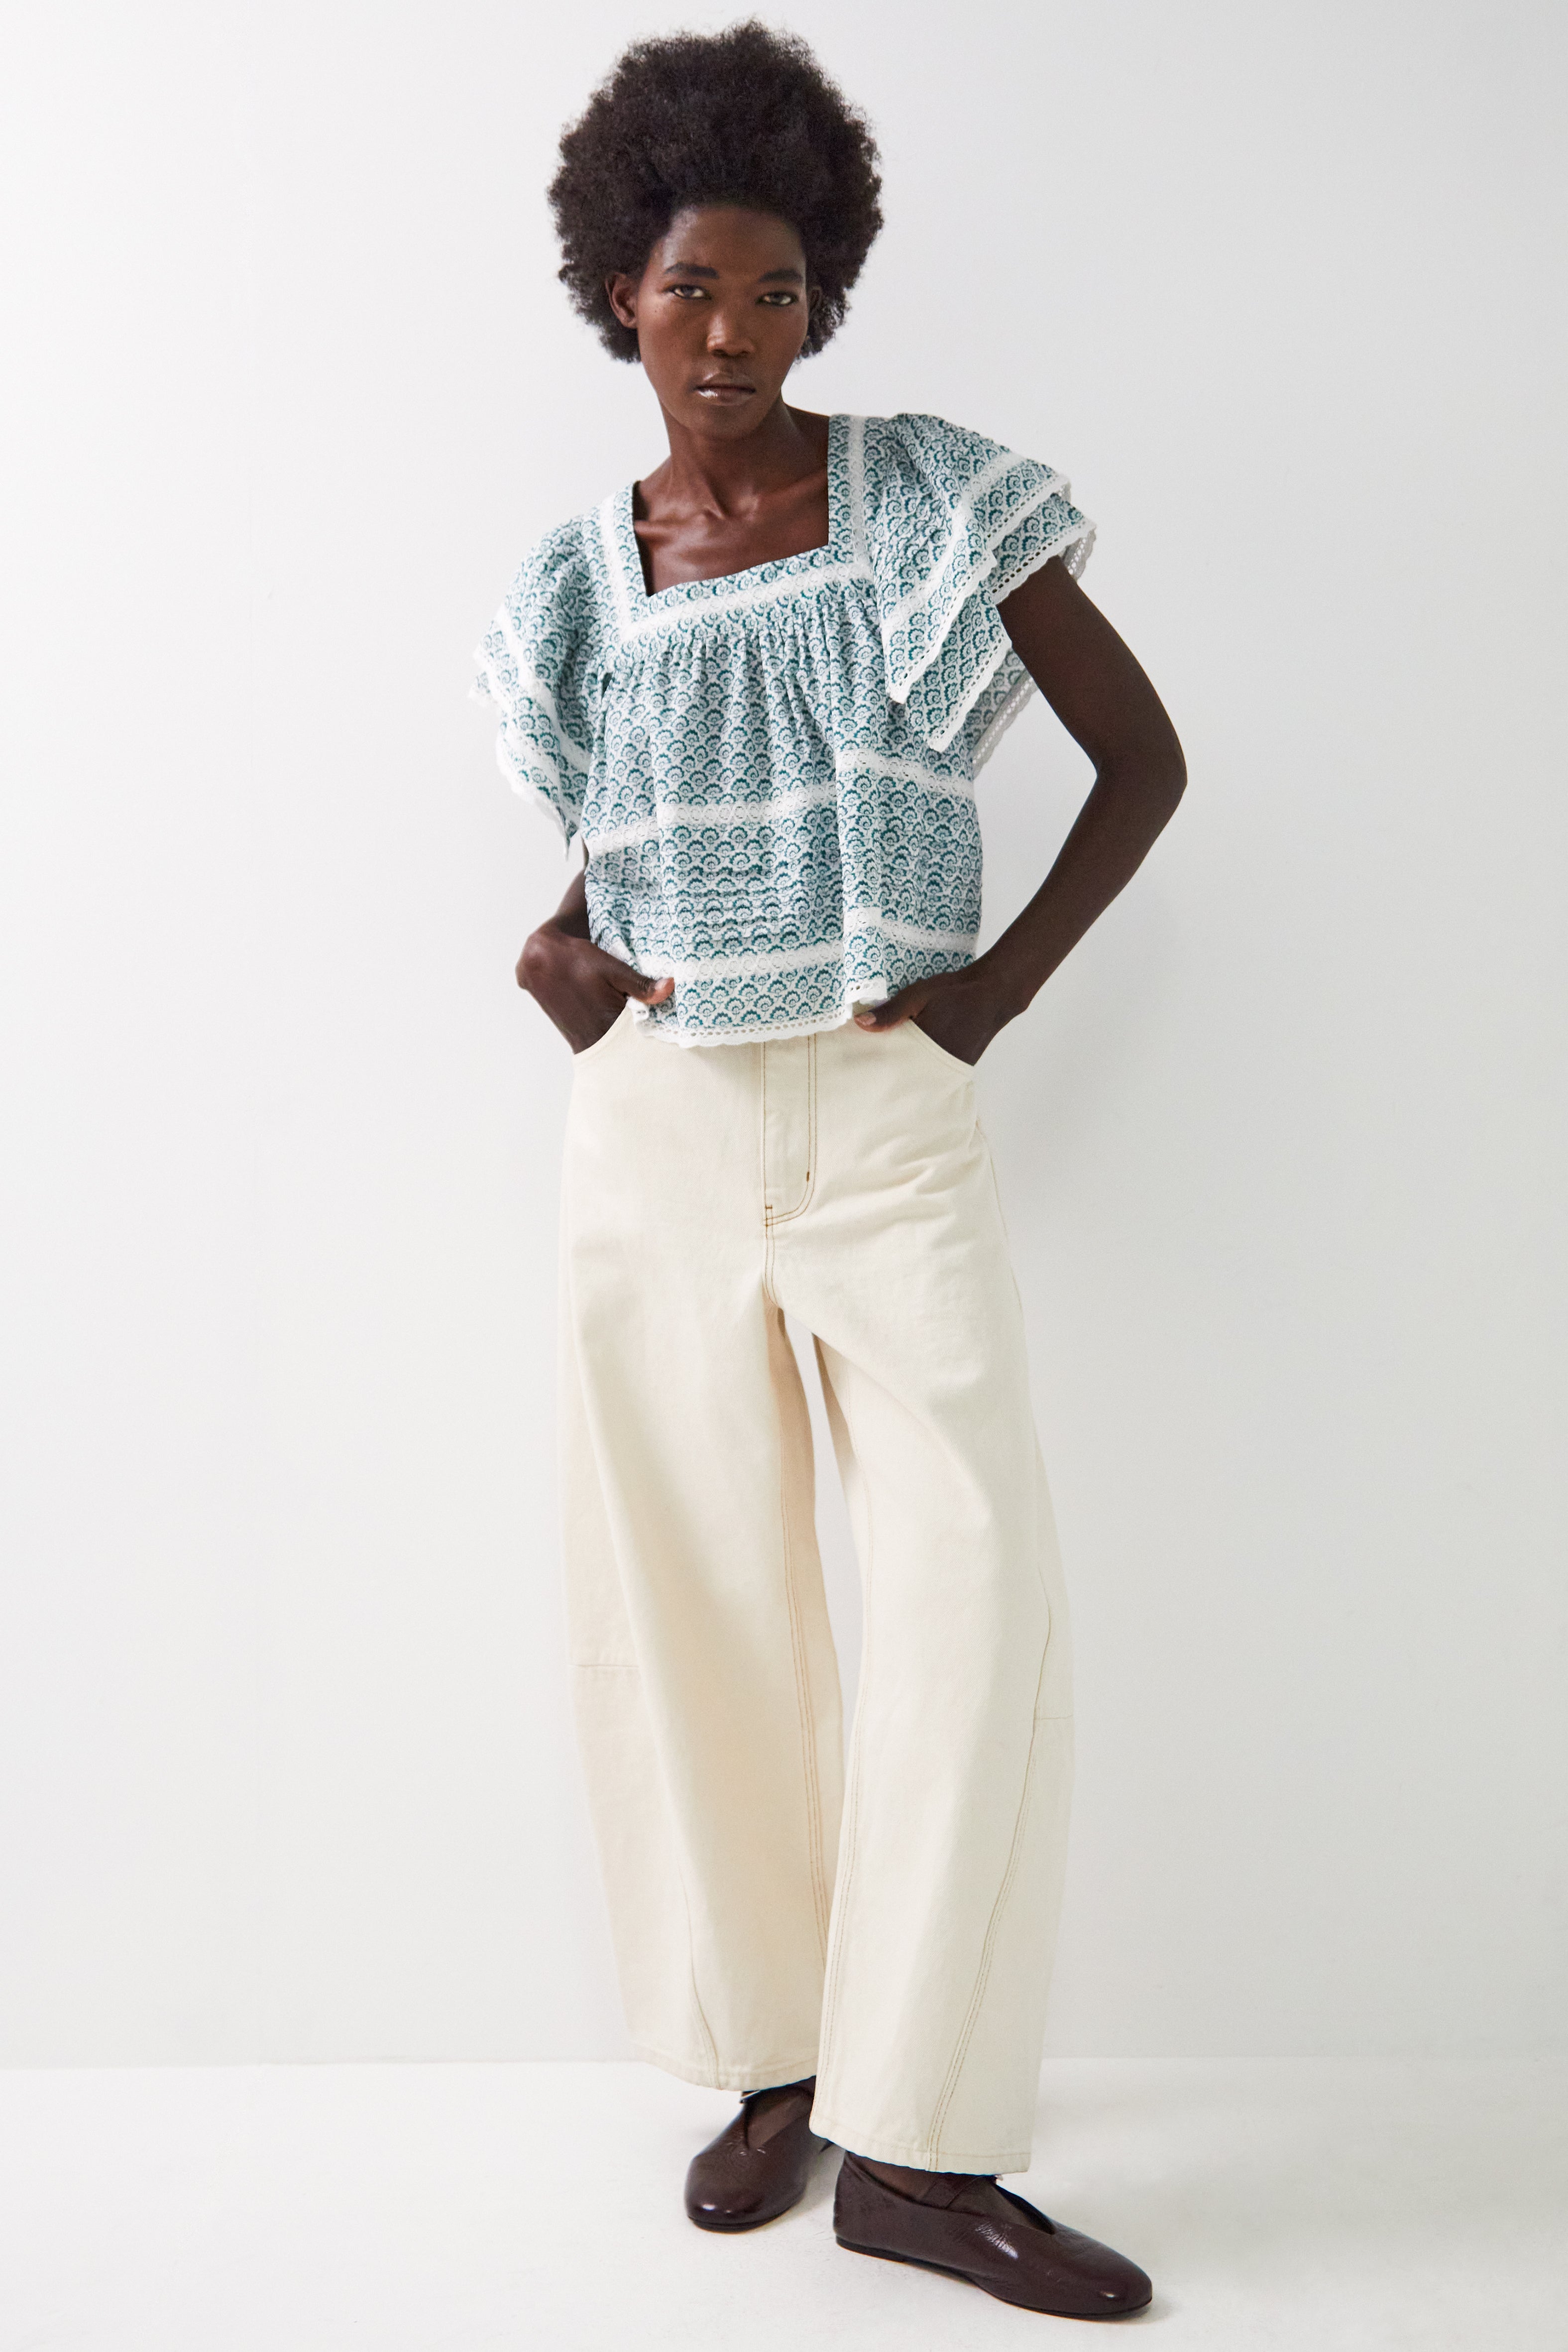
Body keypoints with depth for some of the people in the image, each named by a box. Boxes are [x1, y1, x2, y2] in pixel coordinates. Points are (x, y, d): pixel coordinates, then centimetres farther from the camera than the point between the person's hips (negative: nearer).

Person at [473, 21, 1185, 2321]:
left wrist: (1008, 980, -8)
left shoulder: (938, 502, -1)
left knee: (979, 1589, -10)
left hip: (888, 1123, -2)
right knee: (691, 1598, 6)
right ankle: (776, 2061, 24)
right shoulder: (586, 579, 7)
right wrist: (556, 946, 2)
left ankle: (917, 2142, 3)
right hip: (659, 1125, 3)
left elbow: (1143, 756, 2)